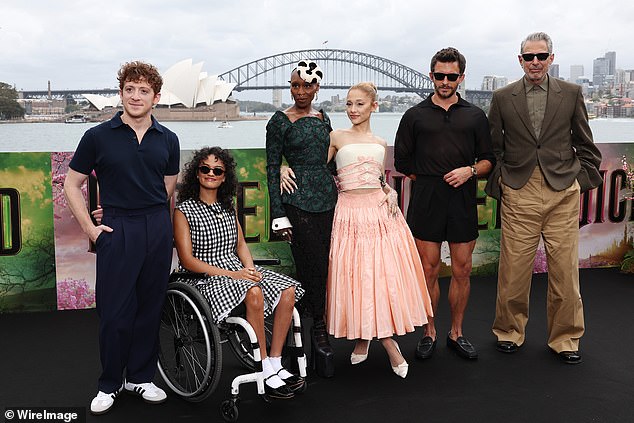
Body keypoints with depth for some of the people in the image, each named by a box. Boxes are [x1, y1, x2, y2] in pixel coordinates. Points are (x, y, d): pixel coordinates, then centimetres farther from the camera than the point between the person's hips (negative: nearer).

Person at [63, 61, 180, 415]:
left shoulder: (167, 140, 7)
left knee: (150, 307, 10)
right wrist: (89, 227, -2)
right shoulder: (98, 136, -1)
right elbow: (73, 184, 5)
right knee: (115, 311, 1)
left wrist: (154, 219, 8)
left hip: (158, 228, 3)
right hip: (117, 230, -3)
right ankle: (110, 384, 18)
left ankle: (141, 376, 26)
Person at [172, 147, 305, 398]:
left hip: (237, 270, 7)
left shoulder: (228, 207, 16)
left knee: (288, 290, -16)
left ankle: (276, 365, -12)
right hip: (205, 277, -6)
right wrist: (231, 274, -18)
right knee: (254, 292, -34)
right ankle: (266, 374, -25)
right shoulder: (184, 211, -3)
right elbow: (187, 260, -10)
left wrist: (250, 268, -4)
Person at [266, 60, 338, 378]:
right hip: (297, 201, -5)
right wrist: (279, 214, -9)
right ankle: (318, 331, 9)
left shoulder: (323, 119, 14)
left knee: (320, 268, 7)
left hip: (327, 199, 5)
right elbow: (272, 168, -3)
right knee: (313, 268, -4)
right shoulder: (280, 122, -2)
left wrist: (334, 190, 18)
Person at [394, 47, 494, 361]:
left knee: (462, 270, 6)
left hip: (463, 203, 2)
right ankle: (429, 334, 16)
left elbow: (488, 160, 11)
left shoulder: (475, 116, 11)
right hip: (425, 203, -1)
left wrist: (470, 171, -8)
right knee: (429, 271, 2)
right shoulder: (415, 116, 7)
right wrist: (428, 181, 5)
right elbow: (402, 162, 10)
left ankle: (456, 334, 21)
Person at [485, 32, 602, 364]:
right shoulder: (503, 98, 6)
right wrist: (496, 184, 5)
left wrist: (584, 179, 7)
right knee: (513, 270, 2)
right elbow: (493, 147, 10)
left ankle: (565, 338, 21)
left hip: (562, 192, 1)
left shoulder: (571, 94, 7)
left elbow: (585, 144, 13)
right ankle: (509, 331, 22)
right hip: (519, 193, 0)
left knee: (565, 269, 4)